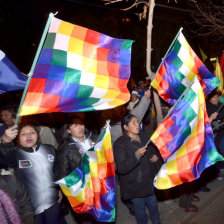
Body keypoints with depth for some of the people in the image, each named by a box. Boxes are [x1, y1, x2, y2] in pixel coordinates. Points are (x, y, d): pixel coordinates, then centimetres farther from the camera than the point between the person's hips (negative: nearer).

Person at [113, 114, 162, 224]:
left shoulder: (144, 138, 0)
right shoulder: (119, 144, -19)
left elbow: (153, 151, 19)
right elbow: (121, 168, -25)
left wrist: (156, 157, -4)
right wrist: (136, 155, -35)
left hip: (149, 180, 6)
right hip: (134, 185, -5)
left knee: (153, 204, 23)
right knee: (140, 210, 12)